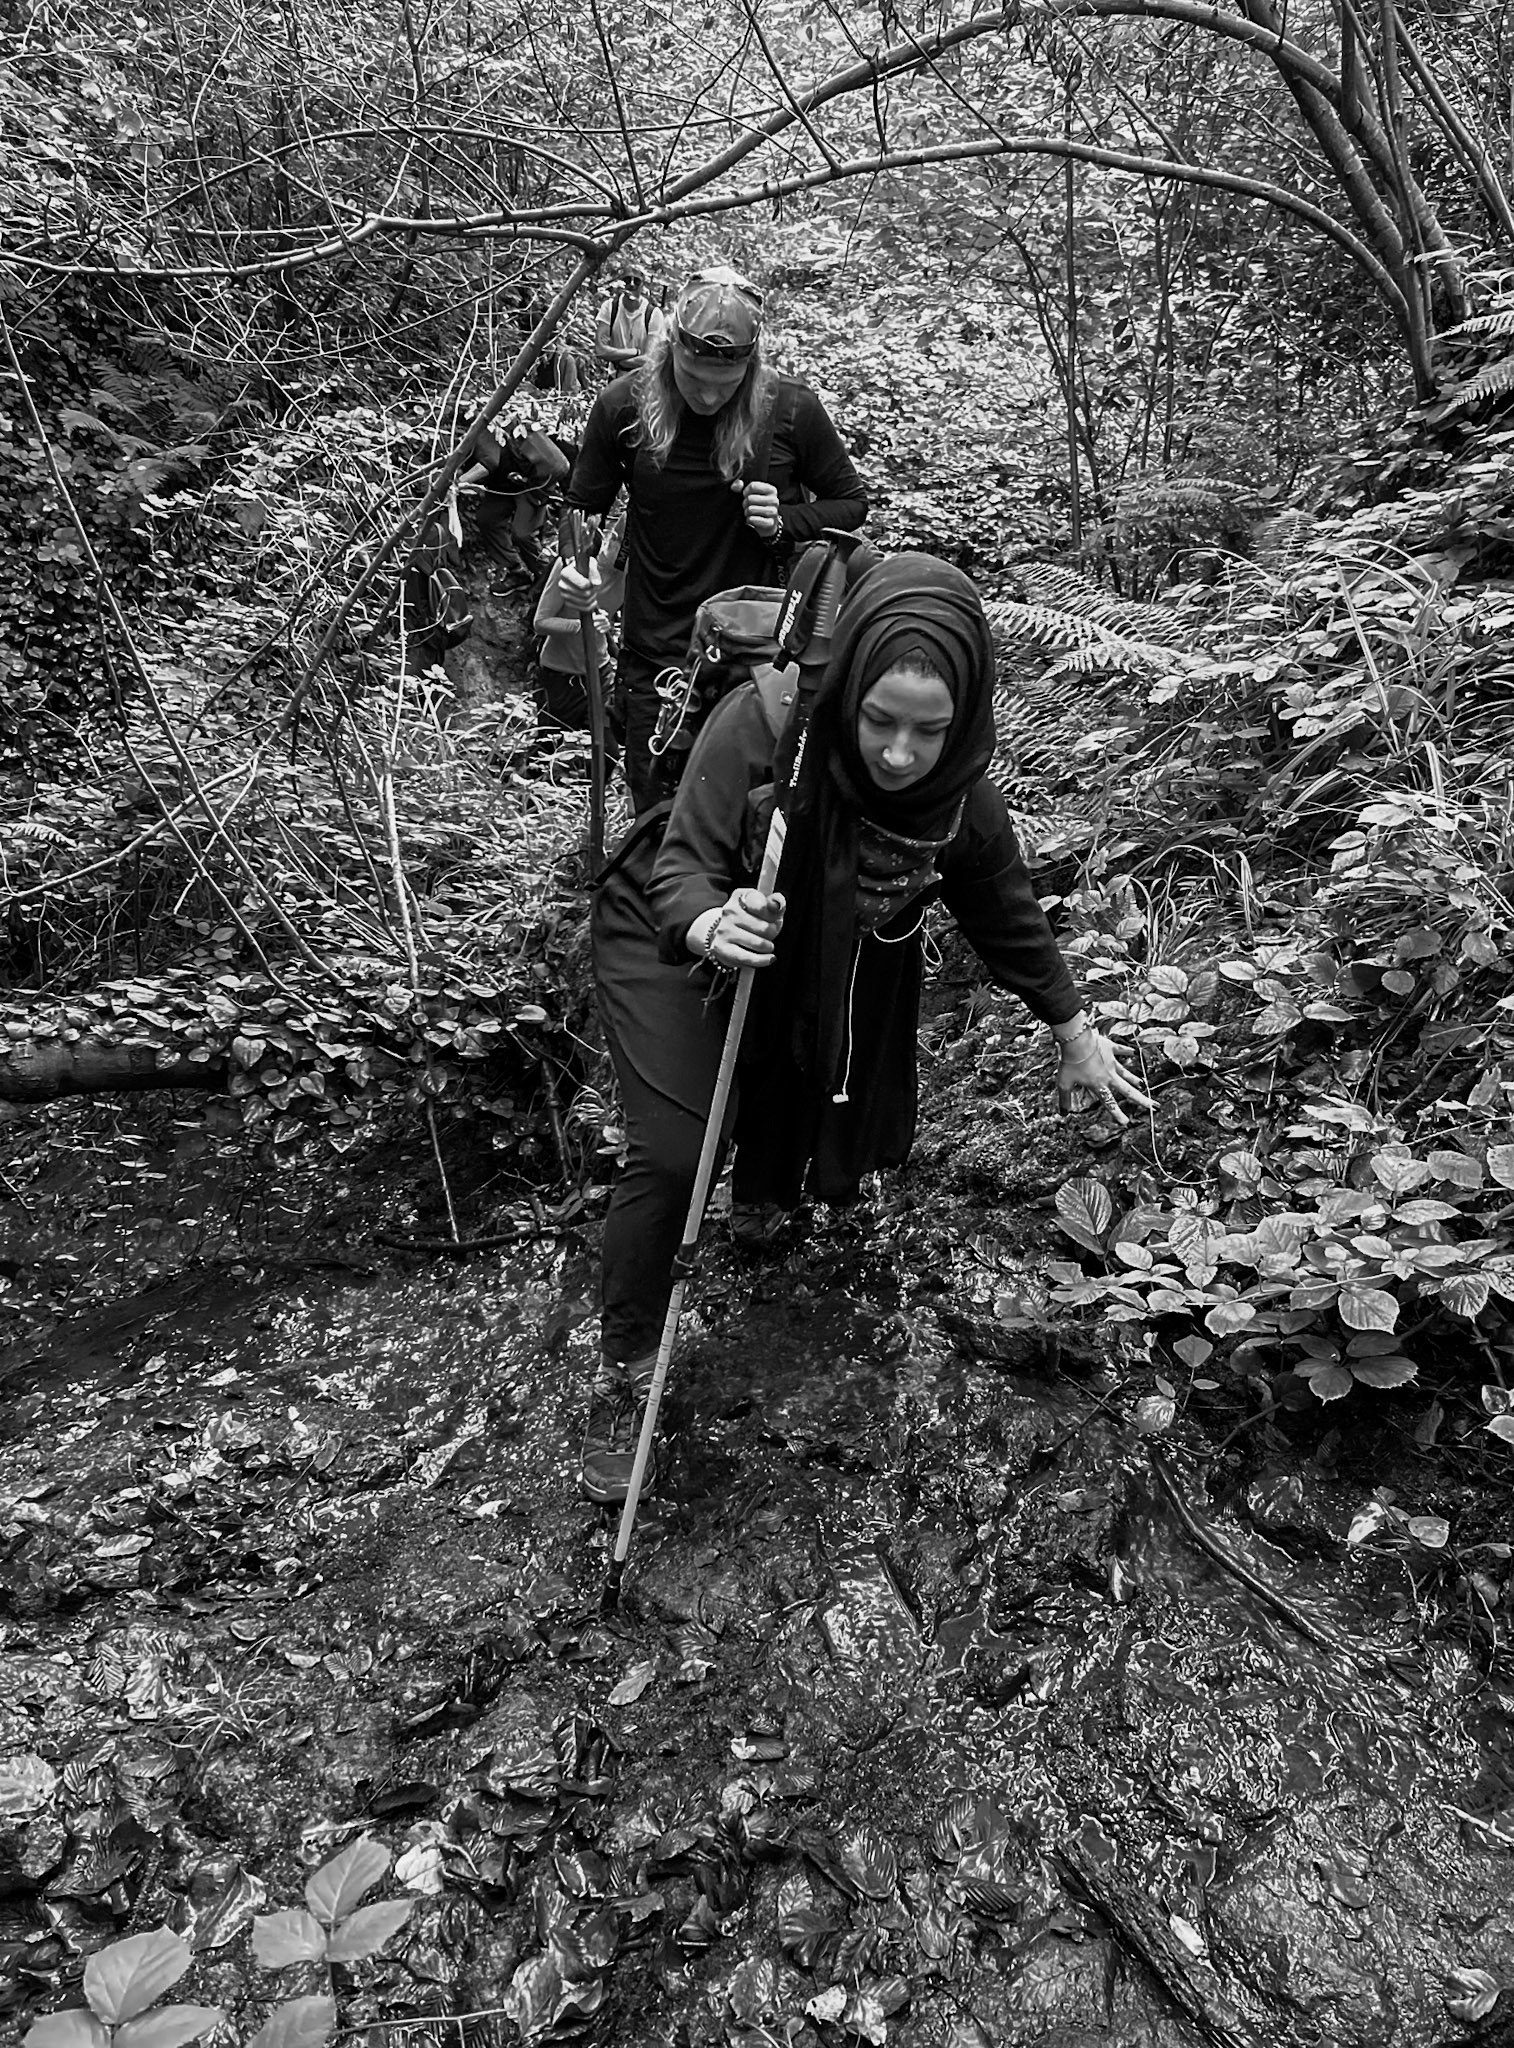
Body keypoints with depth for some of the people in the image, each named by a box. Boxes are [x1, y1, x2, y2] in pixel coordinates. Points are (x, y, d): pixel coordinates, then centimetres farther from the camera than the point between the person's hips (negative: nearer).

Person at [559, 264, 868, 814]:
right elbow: (583, 508, 7)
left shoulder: (792, 410, -8)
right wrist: (573, 566, -14)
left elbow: (852, 504, 6)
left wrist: (784, 523, -14)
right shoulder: (623, 406, -6)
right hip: (654, 662, 1)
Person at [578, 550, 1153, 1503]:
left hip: (815, 971, 4)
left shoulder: (962, 803, -21)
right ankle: (623, 1375, 1)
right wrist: (713, 925, -55)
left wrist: (1076, 1034, 8)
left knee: (855, 1129, 9)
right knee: (673, 1156, -18)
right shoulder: (761, 725, -35)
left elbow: (1009, 916, -4)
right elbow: (683, 868, -31)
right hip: (674, 937, -4)